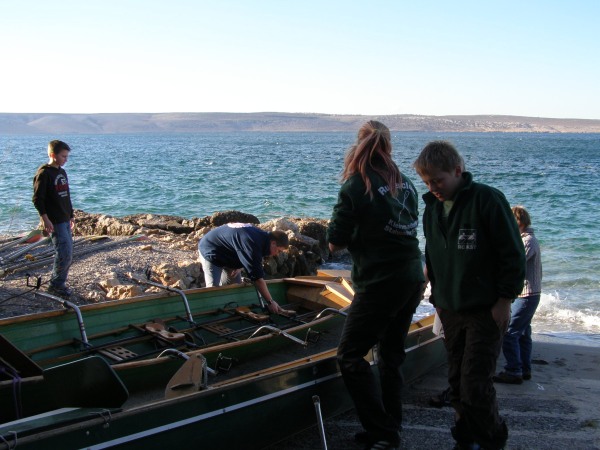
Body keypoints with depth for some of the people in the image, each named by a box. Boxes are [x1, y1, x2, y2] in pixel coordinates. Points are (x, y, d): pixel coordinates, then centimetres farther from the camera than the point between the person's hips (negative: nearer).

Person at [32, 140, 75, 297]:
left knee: (67, 254, 11)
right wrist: (44, 218, -20)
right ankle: (55, 285, 1)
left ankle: (59, 283, 21)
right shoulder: (43, 173, -11)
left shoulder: (62, 172, 15)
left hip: (65, 219, 9)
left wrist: (70, 216, 24)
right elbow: (38, 199, -15)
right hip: (54, 222, -9)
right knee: (64, 253, -11)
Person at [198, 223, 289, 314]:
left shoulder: (262, 235, -7)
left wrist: (239, 267, -10)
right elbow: (257, 276, -38)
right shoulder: (252, 244, -37)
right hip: (210, 251, -10)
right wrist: (270, 302, -35)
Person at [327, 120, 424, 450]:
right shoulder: (405, 183, 7)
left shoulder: (355, 188, -13)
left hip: (379, 284, -7)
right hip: (412, 281, 7)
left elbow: (335, 243, -9)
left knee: (350, 356, 3)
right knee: (391, 356, 18)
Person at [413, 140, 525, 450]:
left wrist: (504, 300, -11)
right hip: (450, 310, 6)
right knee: (457, 382, 11)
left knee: (476, 383, -7)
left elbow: (513, 254, -10)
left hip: (485, 311, -6)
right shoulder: (431, 208, 8)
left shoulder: (487, 199, -13)